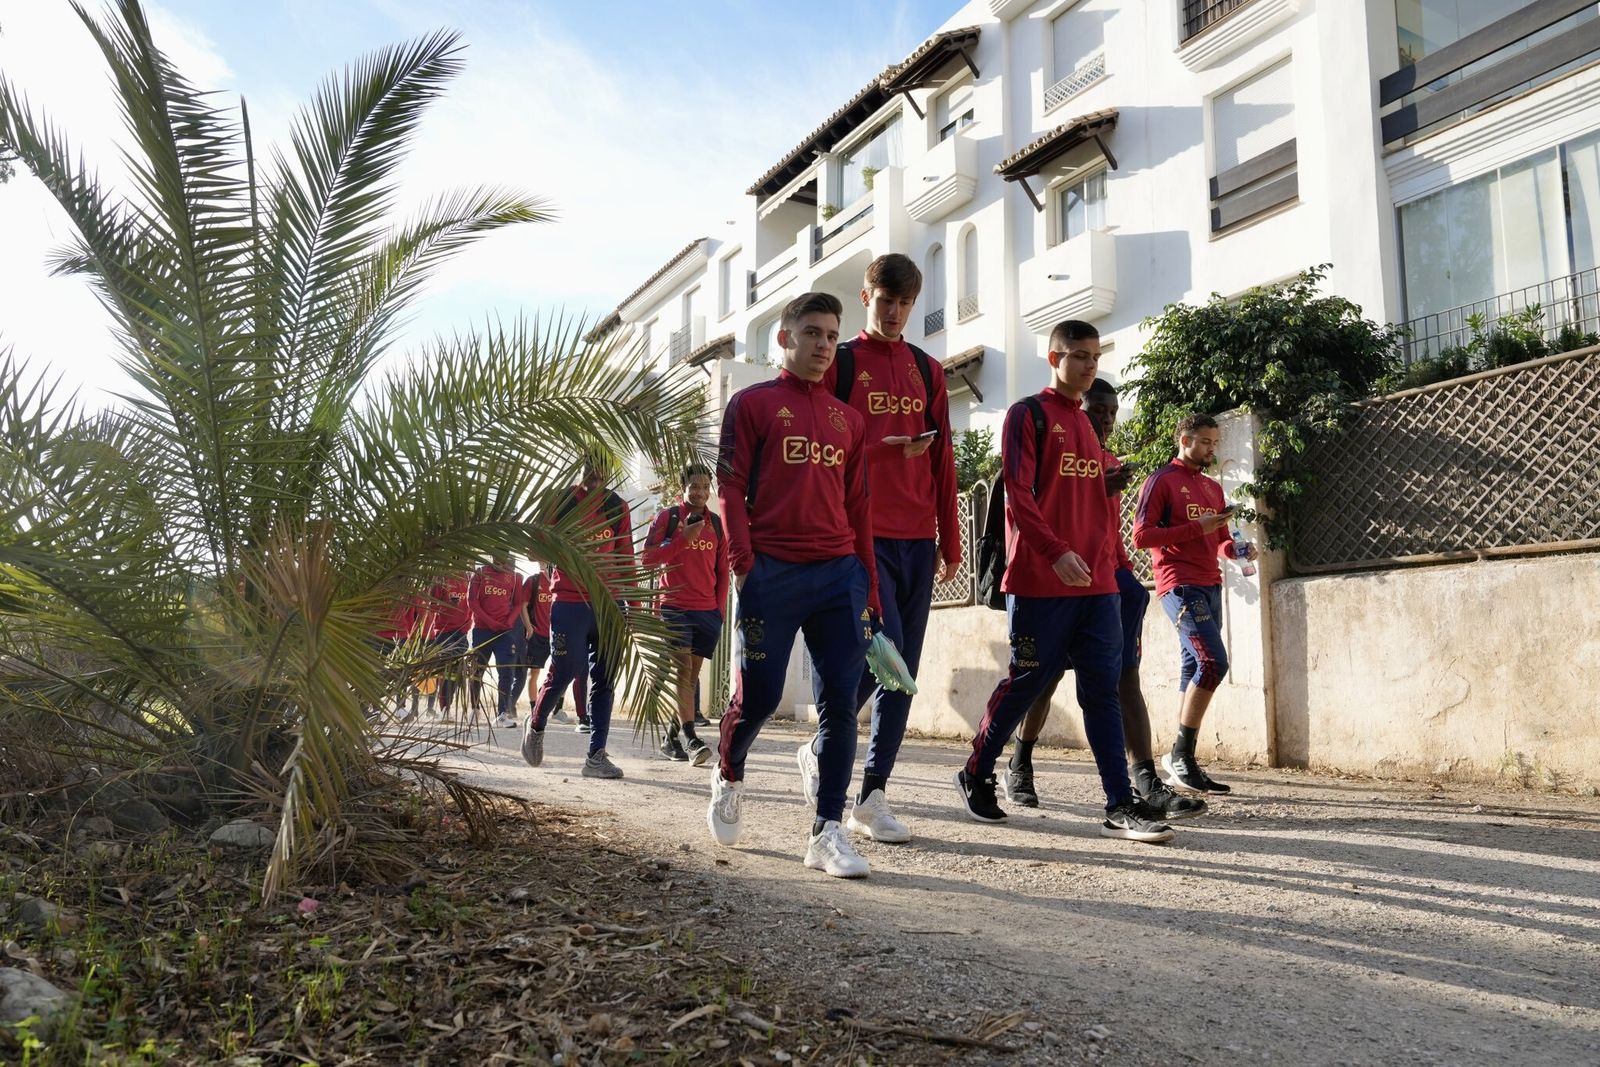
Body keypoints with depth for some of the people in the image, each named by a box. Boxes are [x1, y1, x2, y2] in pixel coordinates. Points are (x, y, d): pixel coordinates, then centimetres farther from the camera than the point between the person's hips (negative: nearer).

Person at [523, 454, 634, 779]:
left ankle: (596, 755, 3)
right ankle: (536, 725, 28)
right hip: (570, 603, -3)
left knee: (604, 679, 1)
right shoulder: (562, 501, 1)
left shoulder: (618, 507, 10)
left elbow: (626, 558, 11)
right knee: (564, 670, -1)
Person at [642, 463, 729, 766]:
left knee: (692, 675, 6)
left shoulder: (717, 524, 13)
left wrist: (720, 609, 9)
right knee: (683, 670, -14)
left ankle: (671, 737, 16)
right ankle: (691, 739, -18)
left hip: (708, 610, 4)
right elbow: (648, 557, -4)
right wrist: (683, 539, -13)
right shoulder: (668, 517, 3)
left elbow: (722, 571, 15)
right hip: (675, 606, -4)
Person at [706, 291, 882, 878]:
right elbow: (731, 486, -1)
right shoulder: (752, 403, 6)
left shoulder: (848, 418, 17)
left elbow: (857, 504, 16)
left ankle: (828, 831, 4)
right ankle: (728, 777, 32)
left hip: (839, 572, 4)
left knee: (841, 699, -2)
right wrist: (743, 561, -12)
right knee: (759, 693, 1)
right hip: (772, 571, -4)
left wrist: (868, 586, 11)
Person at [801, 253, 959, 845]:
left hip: (918, 539, 5)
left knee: (903, 669, 4)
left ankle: (872, 795, 12)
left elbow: (943, 459, 14)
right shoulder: (840, 363, 4)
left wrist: (950, 541, 11)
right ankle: (821, 748, 9)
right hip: (862, 534, -5)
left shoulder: (928, 370, 16)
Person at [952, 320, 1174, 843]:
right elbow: (1017, 493, -12)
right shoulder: (1028, 415, -2)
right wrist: (1057, 551, -23)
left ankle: (1121, 806, 1)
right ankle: (976, 775, 21)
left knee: (1103, 689, 1)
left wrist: (1107, 564, 14)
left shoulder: (1088, 424, 20)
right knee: (1027, 680, 1)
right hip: (1040, 579, -6)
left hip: (1096, 582, 6)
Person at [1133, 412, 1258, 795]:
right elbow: (1142, 535, -10)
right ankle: (1181, 756, -10)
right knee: (1213, 661, -19)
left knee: (1194, 670, 5)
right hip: (1180, 586, -8)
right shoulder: (1162, 481, -2)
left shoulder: (1213, 487, 21)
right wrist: (1197, 526, -15)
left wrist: (1235, 548, 3)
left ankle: (1181, 764, 8)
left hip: (1210, 587, 8)